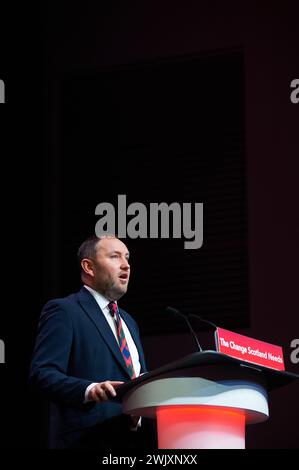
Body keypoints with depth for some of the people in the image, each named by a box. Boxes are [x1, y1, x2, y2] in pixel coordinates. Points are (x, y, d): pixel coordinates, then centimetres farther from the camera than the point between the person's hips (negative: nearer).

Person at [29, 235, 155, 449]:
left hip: (135, 439, 7)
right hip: (88, 441, -7)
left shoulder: (128, 321, 24)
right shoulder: (63, 311, -2)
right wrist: (89, 390, -30)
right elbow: (41, 373, -13)